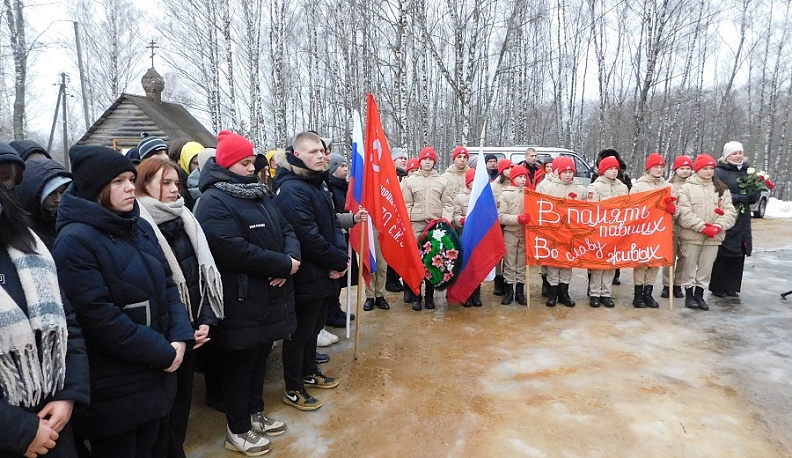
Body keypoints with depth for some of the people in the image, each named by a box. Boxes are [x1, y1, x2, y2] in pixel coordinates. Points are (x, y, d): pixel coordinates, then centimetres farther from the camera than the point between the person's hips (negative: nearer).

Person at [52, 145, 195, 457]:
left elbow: (167, 284, 7)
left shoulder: (140, 227, 6)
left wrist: (180, 337, -8)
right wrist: (163, 352, -17)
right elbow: (99, 317, -22)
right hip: (114, 388, -6)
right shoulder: (75, 240, -17)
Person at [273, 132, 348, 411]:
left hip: (324, 273, 9)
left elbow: (332, 223, 11)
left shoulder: (318, 183, 10)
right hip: (307, 276, -9)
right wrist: (339, 261, -15)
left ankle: (309, 373, 41)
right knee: (299, 333, 6)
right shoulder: (292, 190, -21)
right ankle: (293, 391, 22)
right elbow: (309, 237, -25)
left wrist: (341, 256, -6)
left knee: (314, 327, 22)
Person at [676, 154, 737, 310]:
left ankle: (699, 294, 22)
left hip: (713, 237, 4)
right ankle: (689, 294, 17)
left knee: (706, 267, 10)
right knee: (689, 266, 6)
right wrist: (703, 227, -18)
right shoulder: (687, 187, -3)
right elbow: (684, 213, -13)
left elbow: (730, 211, 2)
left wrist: (718, 226, -14)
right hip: (691, 235, -3)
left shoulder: (722, 188, 9)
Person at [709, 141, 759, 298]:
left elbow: (755, 195, 16)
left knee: (738, 255, 8)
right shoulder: (719, 172, -6)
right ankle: (717, 288, 8)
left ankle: (732, 287, 19)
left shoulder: (747, 171, 15)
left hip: (742, 221, 6)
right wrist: (741, 198, -22)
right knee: (722, 255, -3)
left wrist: (753, 196, -6)